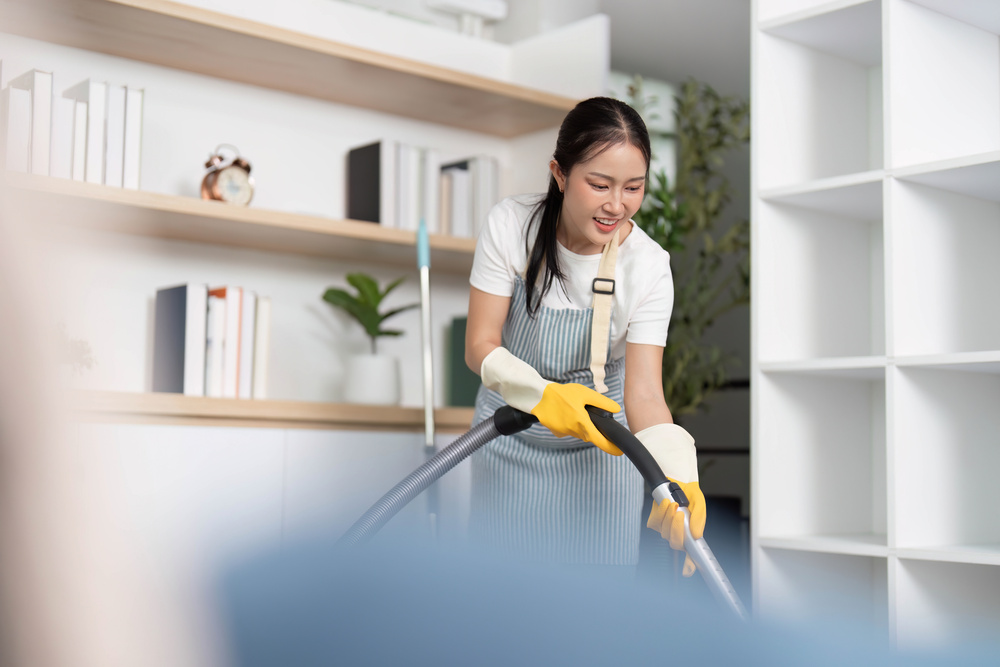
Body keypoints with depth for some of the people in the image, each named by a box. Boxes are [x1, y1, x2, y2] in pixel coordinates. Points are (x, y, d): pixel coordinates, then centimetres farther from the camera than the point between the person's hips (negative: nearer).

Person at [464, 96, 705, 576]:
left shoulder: (649, 266, -20)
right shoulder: (510, 226, -19)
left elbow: (643, 393, -24)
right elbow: (480, 346, -16)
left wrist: (677, 480, -42)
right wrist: (542, 396, -35)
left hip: (600, 444, 0)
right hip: (511, 439, 1)